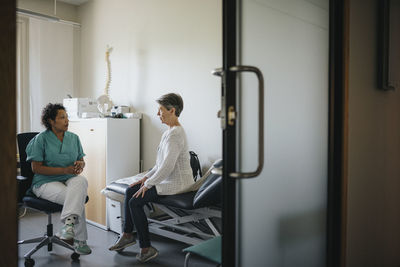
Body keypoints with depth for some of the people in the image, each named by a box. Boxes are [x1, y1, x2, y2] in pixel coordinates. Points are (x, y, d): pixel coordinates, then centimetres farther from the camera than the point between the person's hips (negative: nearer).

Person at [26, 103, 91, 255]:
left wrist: (80, 164, -9)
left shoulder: (74, 138, 12)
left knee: (82, 181, -34)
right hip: (46, 182, -4)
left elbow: (81, 160, 18)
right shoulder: (41, 139, -3)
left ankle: (68, 224, -41)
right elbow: (36, 168, -8)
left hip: (70, 180, 4)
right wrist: (65, 170, -18)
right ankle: (79, 240, -23)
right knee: (77, 199, -32)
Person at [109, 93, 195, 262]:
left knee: (135, 202, -13)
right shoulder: (170, 131, 13)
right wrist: (147, 177, 11)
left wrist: (148, 184, -17)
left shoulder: (175, 134, -21)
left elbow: (167, 166, -27)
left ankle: (146, 248, -2)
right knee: (130, 190, 9)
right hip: (168, 180, 10)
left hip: (177, 183, -10)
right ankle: (127, 235, 18)